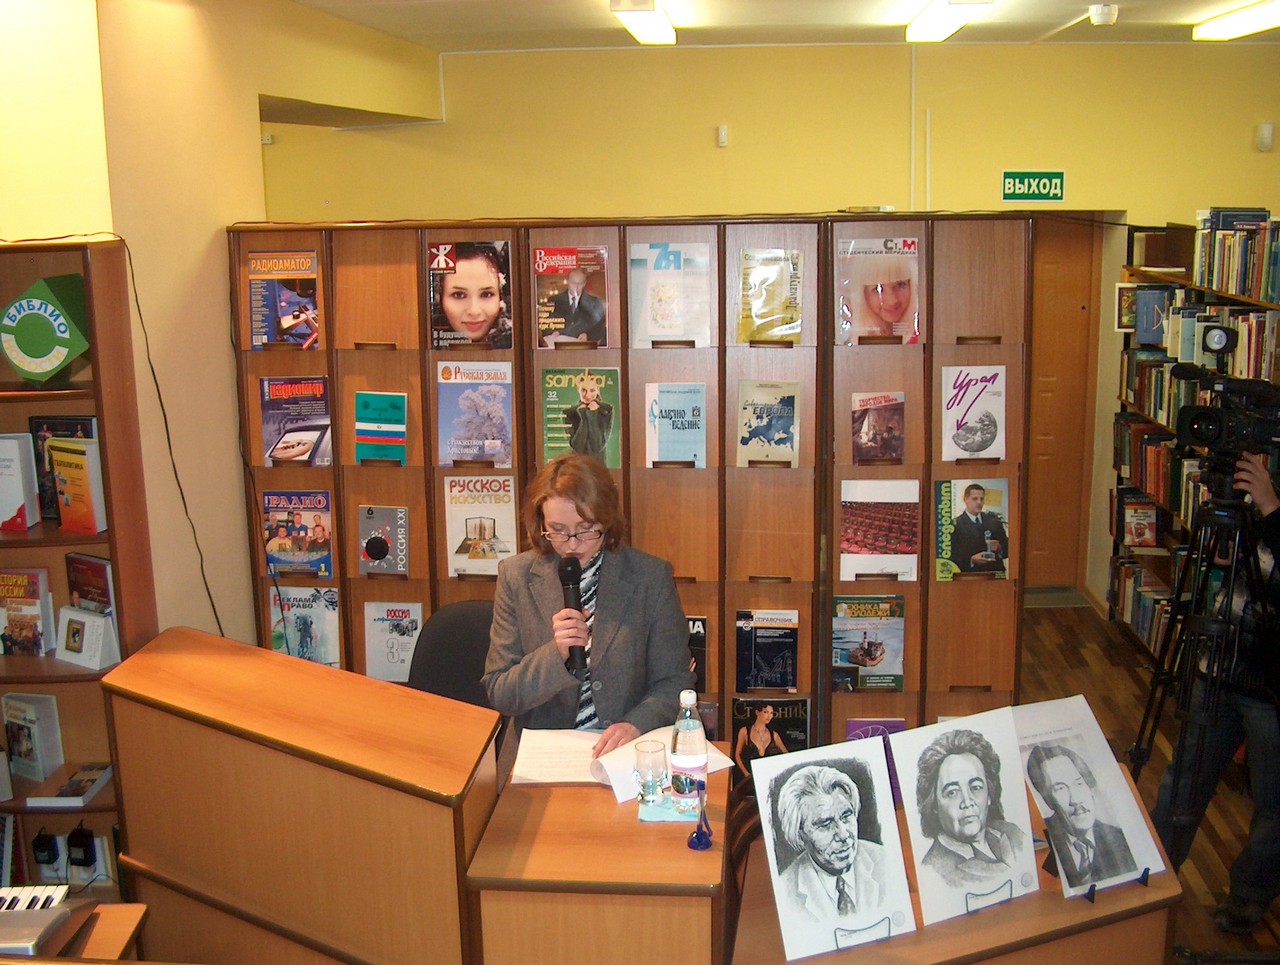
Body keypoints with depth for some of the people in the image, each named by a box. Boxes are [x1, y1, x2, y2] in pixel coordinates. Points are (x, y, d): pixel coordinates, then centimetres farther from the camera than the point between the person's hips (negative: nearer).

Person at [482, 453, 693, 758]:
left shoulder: (651, 576, -1)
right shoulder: (515, 576, 1)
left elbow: (675, 682, 3)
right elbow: (498, 695, 1)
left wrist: (637, 725, -17)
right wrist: (555, 655, -16)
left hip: (629, 756, 1)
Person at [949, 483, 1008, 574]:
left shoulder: (994, 521, 11)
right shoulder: (955, 524, -4)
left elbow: (1007, 549, 12)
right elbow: (952, 556, -9)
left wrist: (999, 548, -7)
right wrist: (971, 560, -21)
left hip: (996, 574, 4)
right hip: (970, 576, -4)